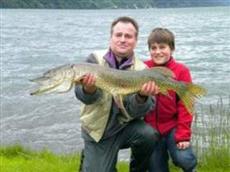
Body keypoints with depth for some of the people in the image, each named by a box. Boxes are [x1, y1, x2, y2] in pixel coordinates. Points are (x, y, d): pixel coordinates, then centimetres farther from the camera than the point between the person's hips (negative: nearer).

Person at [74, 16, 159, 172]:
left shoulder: (141, 69, -7)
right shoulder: (95, 59, -6)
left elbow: (136, 112, -14)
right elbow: (83, 95, -20)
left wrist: (142, 96, -35)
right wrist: (88, 89, -43)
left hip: (126, 126, 0)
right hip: (98, 130, 0)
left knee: (149, 135, -27)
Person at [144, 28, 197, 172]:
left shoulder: (181, 71, -7)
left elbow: (185, 104, -8)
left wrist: (183, 135, -12)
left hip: (173, 126, -2)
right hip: (151, 129, 2)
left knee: (183, 158, -19)